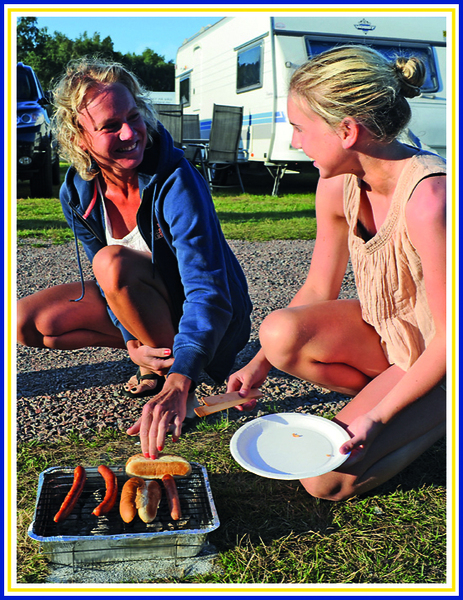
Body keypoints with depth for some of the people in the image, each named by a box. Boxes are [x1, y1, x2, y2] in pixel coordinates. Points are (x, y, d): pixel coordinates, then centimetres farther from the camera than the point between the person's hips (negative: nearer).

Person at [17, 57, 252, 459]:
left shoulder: (176, 182, -29)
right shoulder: (77, 193, -11)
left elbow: (208, 291, -38)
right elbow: (110, 287, -2)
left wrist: (177, 385, -50)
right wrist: (133, 343, -21)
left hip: (205, 316, -6)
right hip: (142, 309, 6)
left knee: (112, 262, -33)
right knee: (28, 323, -5)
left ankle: (168, 370, -12)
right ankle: (157, 350, 6)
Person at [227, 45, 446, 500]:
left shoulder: (427, 197, -32)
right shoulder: (337, 184, -9)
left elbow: (450, 337, -25)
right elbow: (318, 290, 2)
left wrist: (378, 417, -24)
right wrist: (260, 364, -2)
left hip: (435, 358, -7)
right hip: (385, 330, 7)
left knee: (326, 480, -16)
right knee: (279, 332, -20)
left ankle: (440, 416, 6)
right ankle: (396, 404, 1)